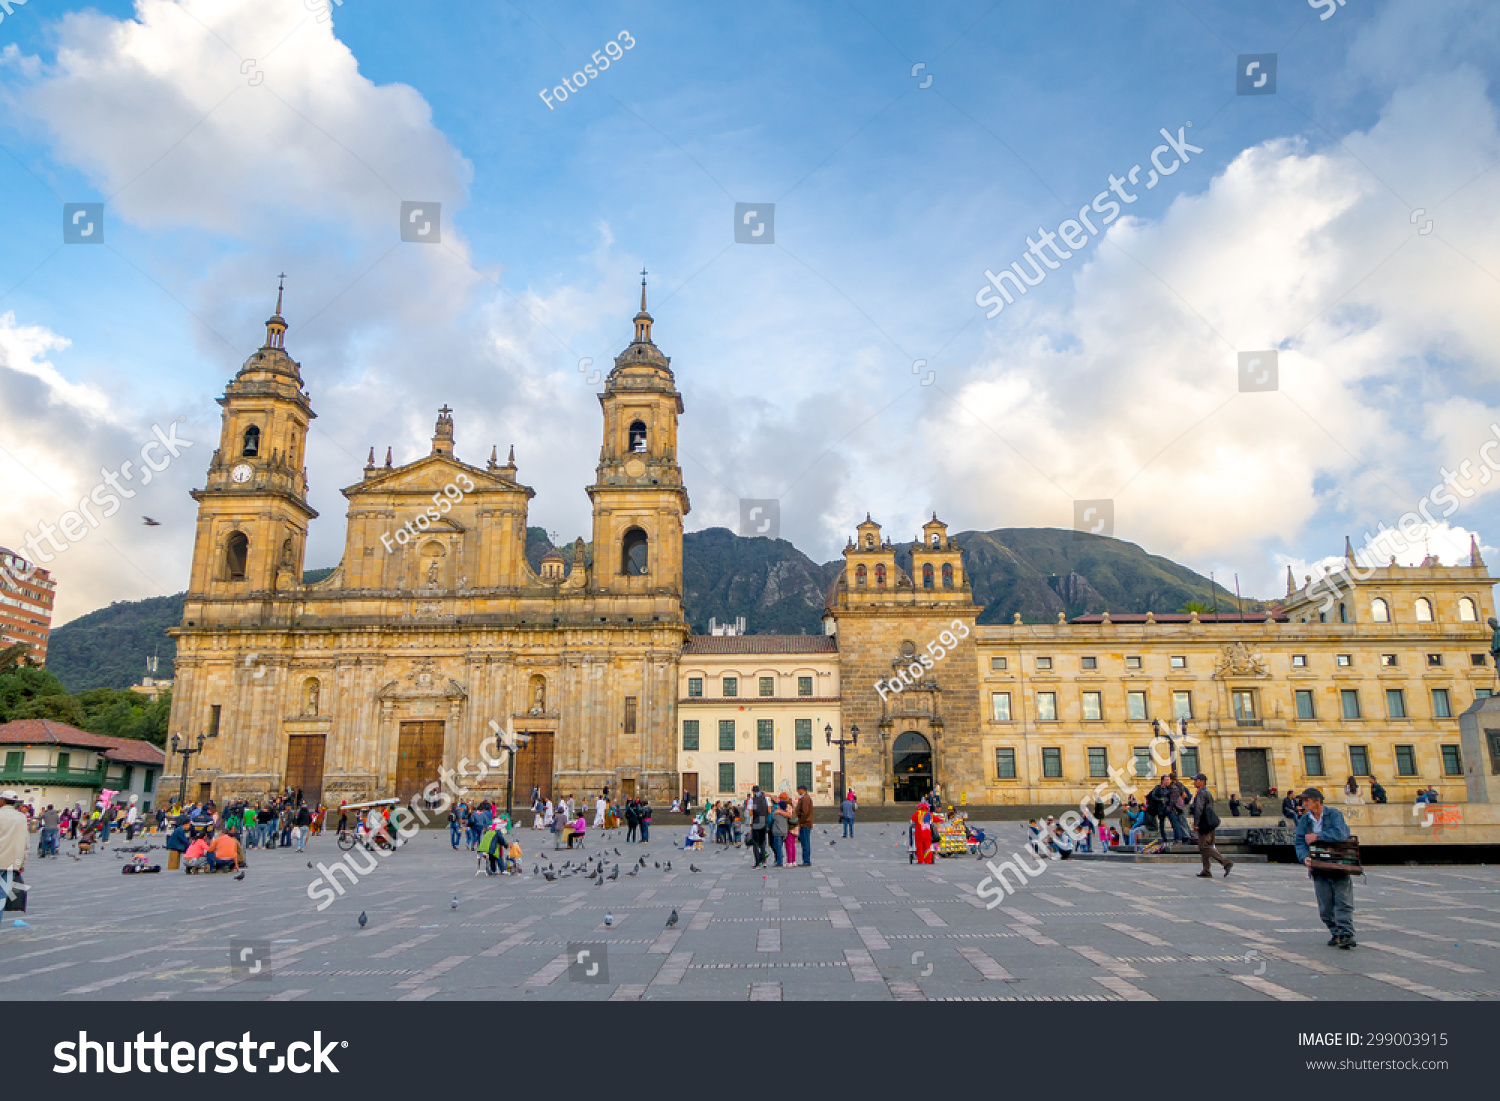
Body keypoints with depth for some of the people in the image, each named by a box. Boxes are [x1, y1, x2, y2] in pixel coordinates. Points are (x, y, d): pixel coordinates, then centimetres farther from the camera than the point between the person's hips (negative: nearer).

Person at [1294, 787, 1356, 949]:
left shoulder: (1334, 814, -6)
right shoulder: (1304, 820, 6)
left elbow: (1340, 835, -21)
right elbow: (1300, 843, 0)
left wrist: (1317, 836, -17)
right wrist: (1305, 857, -19)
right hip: (1319, 867, 4)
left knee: (1343, 900, -8)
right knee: (1325, 905, 4)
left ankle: (1346, 934, -7)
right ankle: (1335, 933, 15)